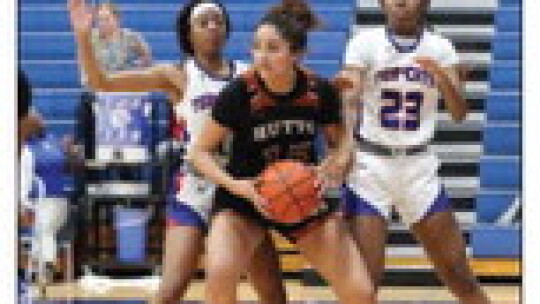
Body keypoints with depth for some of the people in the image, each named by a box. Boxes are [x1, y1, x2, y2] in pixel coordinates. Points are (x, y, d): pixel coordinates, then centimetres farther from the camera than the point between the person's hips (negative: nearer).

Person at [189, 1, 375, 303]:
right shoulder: (239, 93, -21)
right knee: (220, 277, -30)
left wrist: (326, 168, -17)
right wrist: (236, 185, -26)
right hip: (245, 200, -2)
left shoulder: (320, 91, -14)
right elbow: (201, 152, -10)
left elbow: (339, 145, 4)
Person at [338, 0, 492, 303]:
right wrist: (345, 145, -35)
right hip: (371, 164, -3)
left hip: (419, 165, 3)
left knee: (458, 273, 5)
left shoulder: (440, 48, 3)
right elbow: (349, 99, -17)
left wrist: (440, 75, -23)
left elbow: (459, 113, -4)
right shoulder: (366, 43, -5)